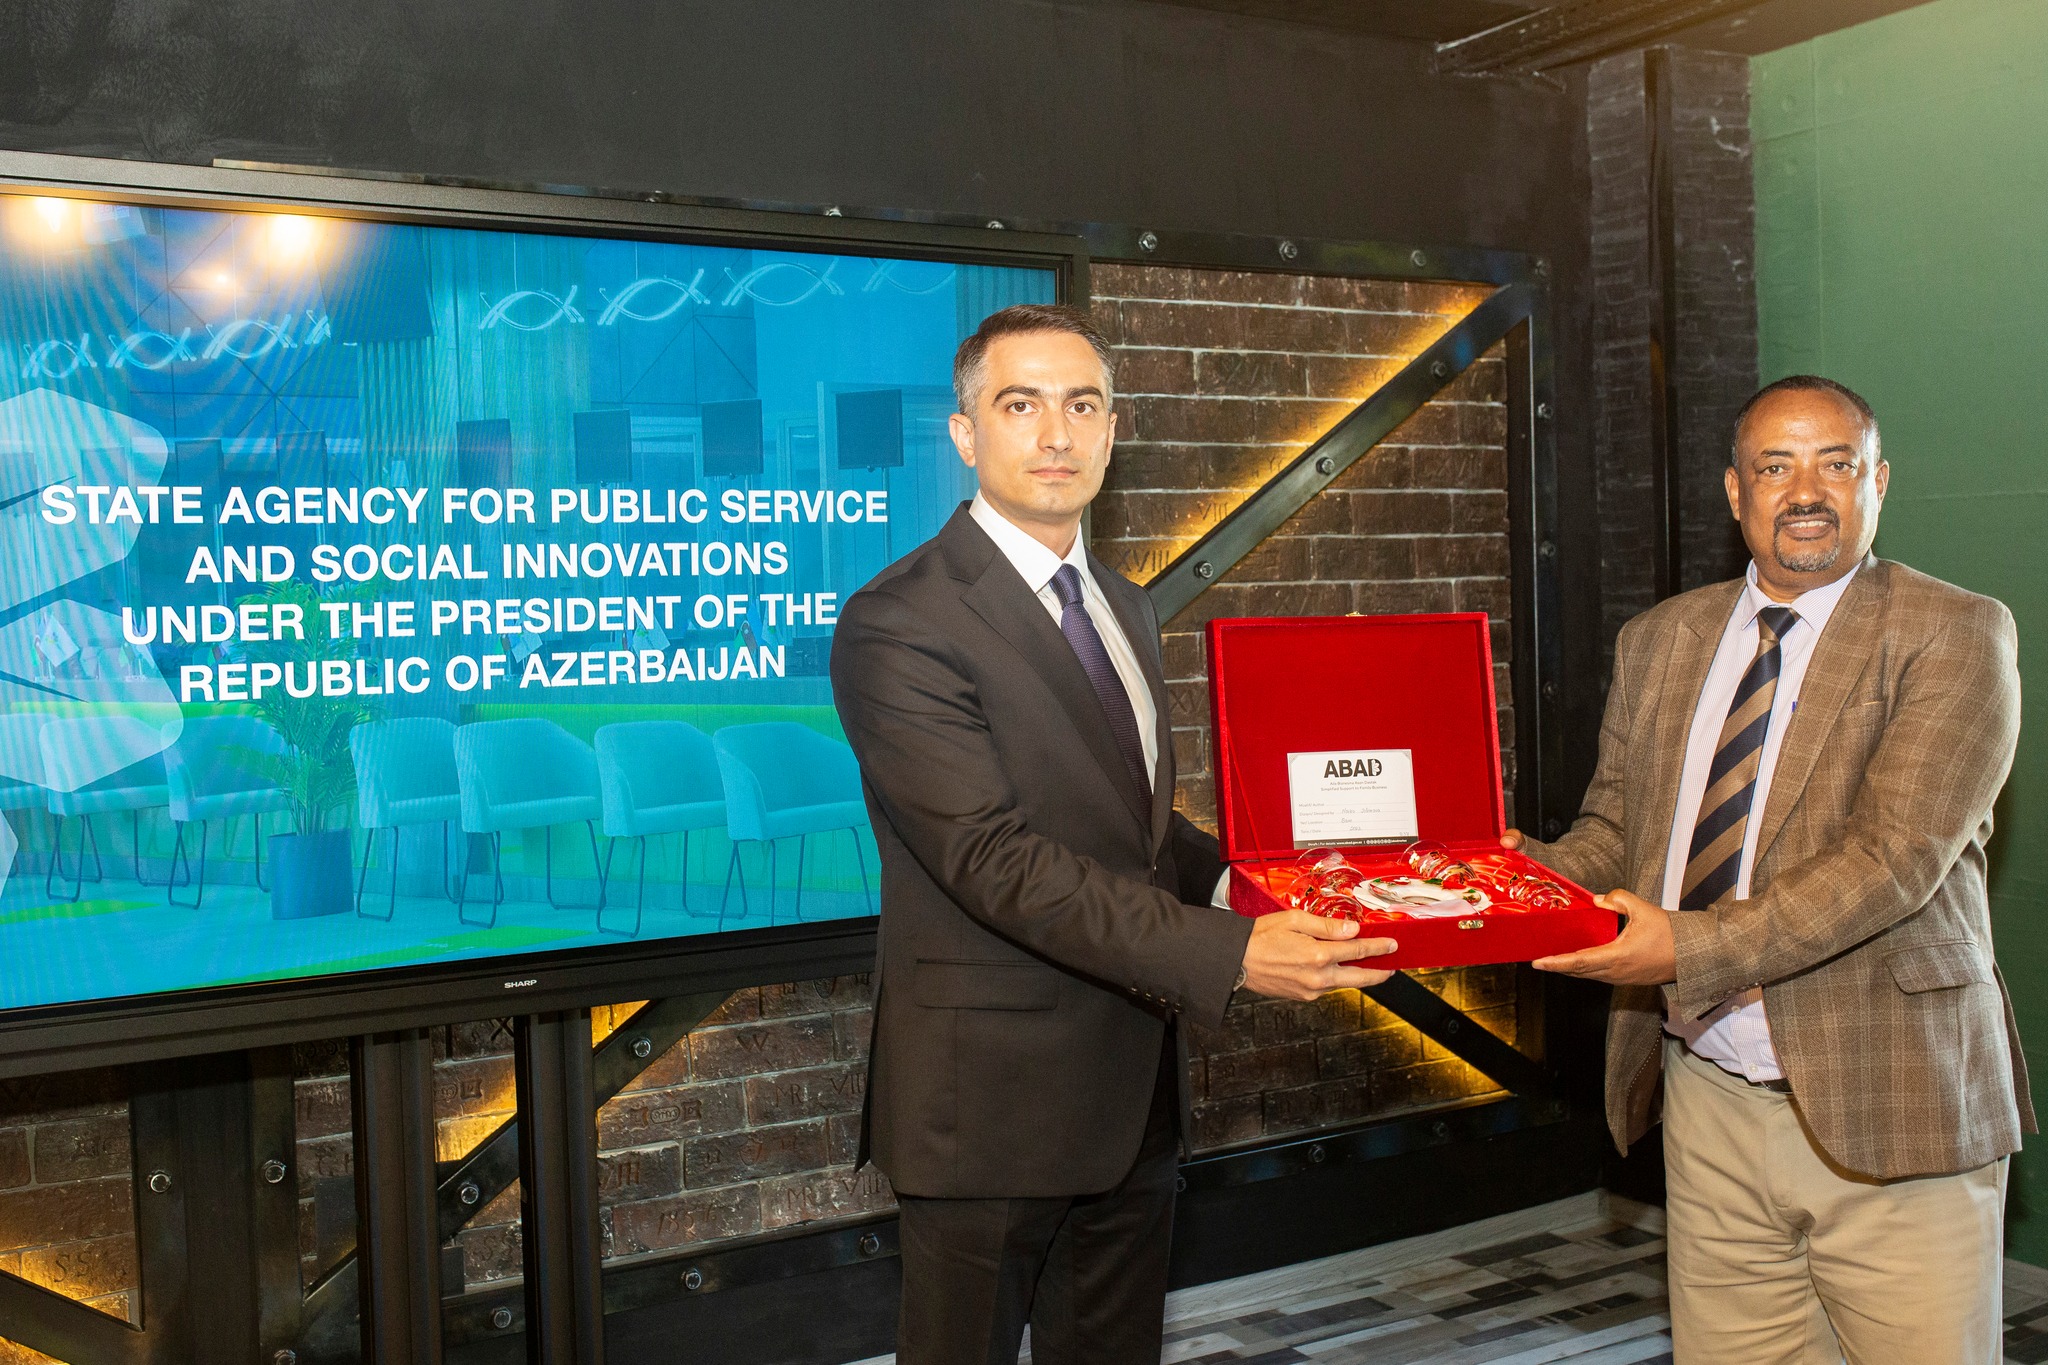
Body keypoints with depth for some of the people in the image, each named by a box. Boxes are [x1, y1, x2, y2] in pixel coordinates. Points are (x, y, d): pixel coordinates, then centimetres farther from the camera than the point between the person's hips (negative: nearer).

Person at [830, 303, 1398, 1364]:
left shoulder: (1124, 609, 12)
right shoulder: (897, 625, -17)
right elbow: (997, 859, -25)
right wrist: (1227, 955, -30)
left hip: (1131, 1083, 8)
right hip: (991, 1102, -7)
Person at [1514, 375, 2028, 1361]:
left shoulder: (1953, 635, -6)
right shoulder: (1658, 642, 10)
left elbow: (1895, 855, -17)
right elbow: (1614, 827, 13)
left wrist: (1697, 948, -25)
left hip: (1883, 1106, -4)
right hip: (1709, 1103, 4)